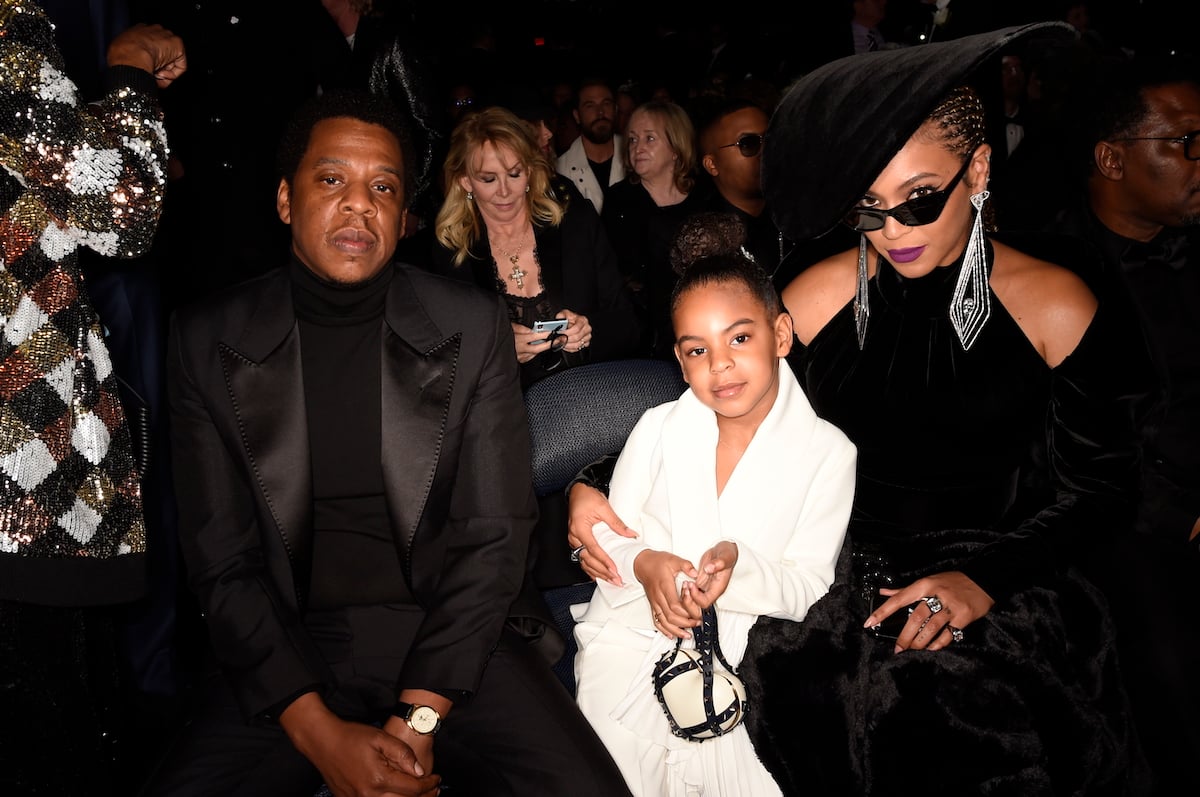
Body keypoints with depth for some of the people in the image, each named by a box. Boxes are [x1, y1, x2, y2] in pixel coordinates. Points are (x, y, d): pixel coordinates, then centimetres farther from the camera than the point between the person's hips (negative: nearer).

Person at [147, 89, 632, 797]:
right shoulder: (208, 340, 1)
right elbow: (224, 564, -1)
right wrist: (321, 734, -12)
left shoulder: (473, 326, 0)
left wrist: (418, 719, -12)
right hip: (291, 652, 1)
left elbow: (493, 538, -3)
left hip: (453, 640, 0)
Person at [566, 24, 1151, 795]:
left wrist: (983, 577, -11)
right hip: (845, 581, 2)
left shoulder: (1053, 307, -3)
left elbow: (1100, 488, 3)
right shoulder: (818, 297, 1)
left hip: (1000, 593, -1)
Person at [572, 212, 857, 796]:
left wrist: (738, 564, -23)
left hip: (741, 659, 0)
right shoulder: (660, 427, 5)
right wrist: (643, 563, -16)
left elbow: (810, 588, -4)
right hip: (630, 644, 1)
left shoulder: (828, 453, -1)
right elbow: (606, 534, 7)